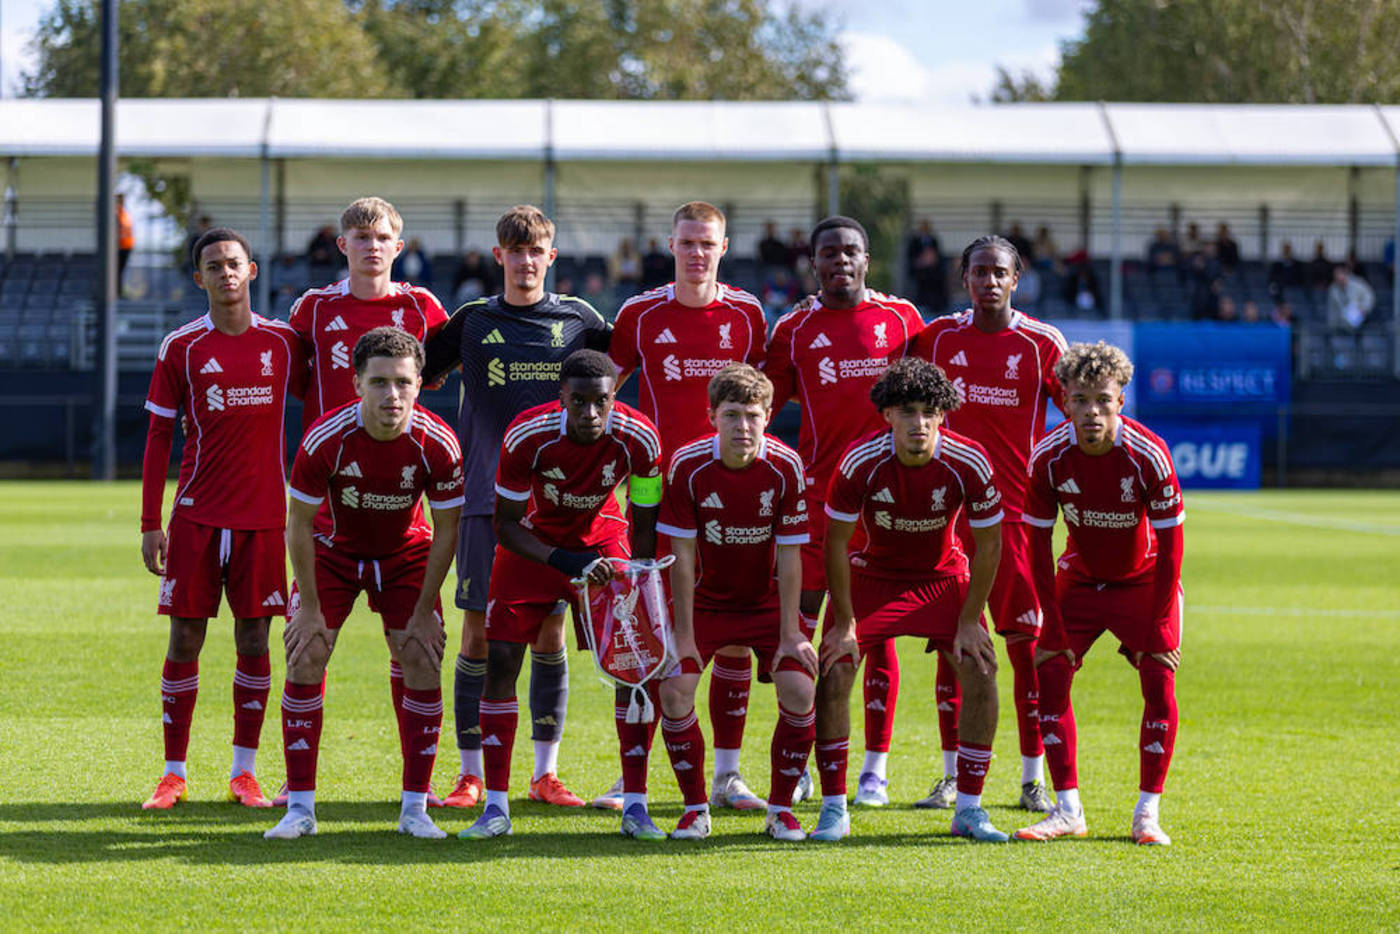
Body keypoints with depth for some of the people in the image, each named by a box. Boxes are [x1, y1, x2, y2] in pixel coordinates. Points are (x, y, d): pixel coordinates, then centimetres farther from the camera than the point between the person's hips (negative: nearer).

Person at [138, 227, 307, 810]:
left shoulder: (282, 342, 5)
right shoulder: (181, 347, 2)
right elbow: (159, 436, 4)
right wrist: (150, 524, 0)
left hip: (263, 515, 1)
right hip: (196, 515, -1)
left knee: (253, 638, 2)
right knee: (185, 638, -1)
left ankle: (244, 772, 10)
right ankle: (173, 773, 5)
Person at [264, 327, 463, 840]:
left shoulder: (437, 444, -27)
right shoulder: (326, 439, -29)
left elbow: (447, 530, -13)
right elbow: (299, 523, -16)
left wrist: (423, 613, -12)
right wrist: (310, 607, -15)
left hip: (405, 553, 1)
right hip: (333, 549, -1)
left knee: (423, 664, -10)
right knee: (304, 660, -11)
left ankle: (415, 808, 0)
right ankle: (300, 808, -4)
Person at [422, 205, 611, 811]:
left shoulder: (578, 319, 7)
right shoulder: (473, 321, 6)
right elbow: (418, 376, 12)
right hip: (486, 496, 0)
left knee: (550, 632, 2)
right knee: (479, 633, -1)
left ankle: (546, 772, 10)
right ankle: (470, 773, 5)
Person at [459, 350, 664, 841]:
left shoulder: (638, 440, -26)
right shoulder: (527, 436, -30)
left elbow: (643, 528, -11)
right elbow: (506, 524, -19)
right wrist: (563, 562, -33)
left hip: (602, 539, 1)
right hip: (534, 543, -1)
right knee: (500, 658, -12)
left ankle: (635, 805, -3)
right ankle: (495, 807, -4)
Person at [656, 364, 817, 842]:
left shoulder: (786, 467, -18)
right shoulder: (687, 466, -19)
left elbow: (789, 556, -13)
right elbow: (683, 556, -14)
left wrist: (791, 635, -14)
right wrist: (684, 636, -16)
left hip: (767, 601, 0)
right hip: (706, 600, 0)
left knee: (800, 692, -17)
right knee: (674, 691, -18)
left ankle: (781, 809, 1)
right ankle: (695, 809, 0)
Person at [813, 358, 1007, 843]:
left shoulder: (968, 463, -23)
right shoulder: (861, 461, -26)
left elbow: (988, 543, -10)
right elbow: (836, 541, -14)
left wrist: (969, 621, -10)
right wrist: (844, 624, -13)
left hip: (944, 576, 1)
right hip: (872, 574, -1)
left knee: (981, 672, -14)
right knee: (834, 675, -16)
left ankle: (969, 810, -1)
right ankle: (833, 809, -3)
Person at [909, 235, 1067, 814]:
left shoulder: (1042, 344, -1)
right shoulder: (939, 337, 6)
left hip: (1017, 508, -2)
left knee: (1026, 640, -2)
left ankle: (1033, 778, 5)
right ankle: (951, 775, 9)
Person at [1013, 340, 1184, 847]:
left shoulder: (1148, 455, -26)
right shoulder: (1048, 457, -20)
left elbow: (1169, 543, -18)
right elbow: (1038, 542, -11)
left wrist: (1159, 628, -19)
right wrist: (1053, 626, -14)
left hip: (1143, 581, -2)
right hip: (1080, 578, 2)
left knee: (1159, 684, -16)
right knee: (1049, 674, -12)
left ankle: (1147, 814, -7)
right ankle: (1068, 810, -3)